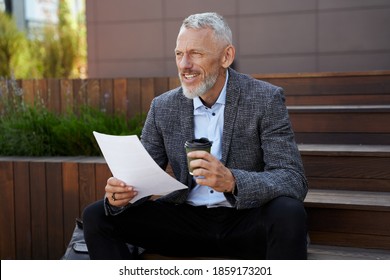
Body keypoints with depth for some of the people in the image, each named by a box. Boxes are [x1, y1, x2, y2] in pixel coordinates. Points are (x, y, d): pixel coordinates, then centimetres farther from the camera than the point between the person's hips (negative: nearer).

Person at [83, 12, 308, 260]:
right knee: (96, 216, -11)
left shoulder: (266, 99, -9)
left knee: (289, 213, -36)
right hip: (187, 219, 3)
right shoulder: (163, 107, 2)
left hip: (247, 221, -3)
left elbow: (295, 181, -17)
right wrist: (120, 194, -21)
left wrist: (233, 181, -36)